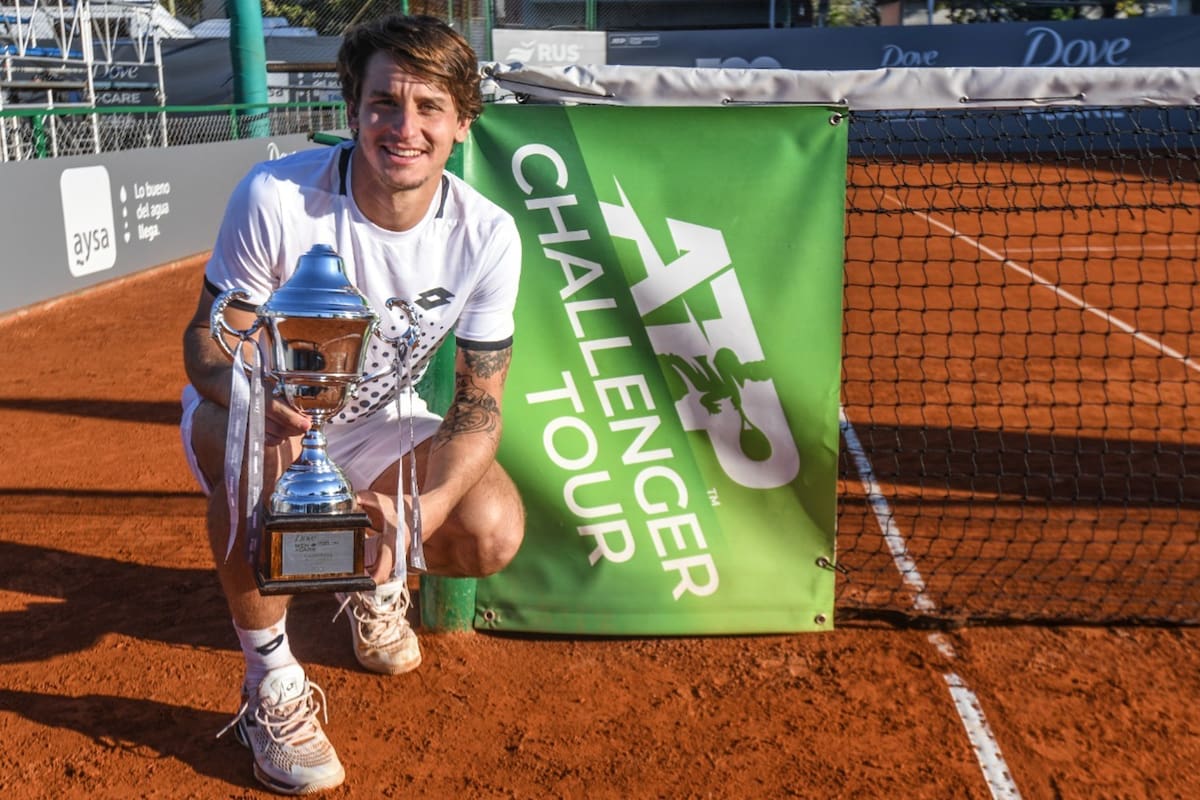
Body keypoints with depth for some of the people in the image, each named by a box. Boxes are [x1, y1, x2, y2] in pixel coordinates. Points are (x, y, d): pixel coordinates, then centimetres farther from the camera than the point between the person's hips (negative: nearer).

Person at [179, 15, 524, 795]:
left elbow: (479, 403, -15)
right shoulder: (274, 197, -26)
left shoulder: (487, 234, -19)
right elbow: (208, 337, -17)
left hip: (373, 422, 2)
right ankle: (271, 683, -15)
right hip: (260, 407, -2)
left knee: (491, 532, -22)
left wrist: (417, 513, -33)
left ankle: (377, 576, 15)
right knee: (253, 447, -38)